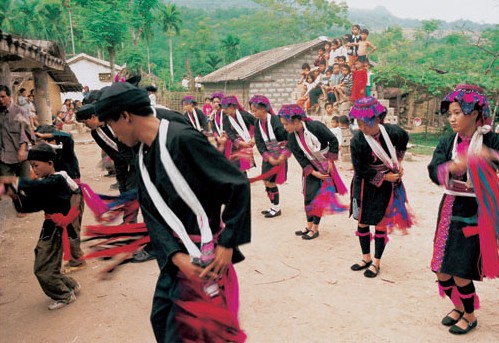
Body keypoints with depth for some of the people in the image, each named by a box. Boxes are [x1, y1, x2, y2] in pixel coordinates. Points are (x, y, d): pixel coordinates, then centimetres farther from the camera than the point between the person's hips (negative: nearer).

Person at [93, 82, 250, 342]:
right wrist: (175, 255, -15)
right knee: (161, 319, 19)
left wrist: (227, 244, -18)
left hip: (203, 252, -8)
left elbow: (238, 185, -21)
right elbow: (151, 214, 0)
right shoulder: (143, 154, 5)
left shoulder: (182, 138, -21)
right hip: (177, 253, 8)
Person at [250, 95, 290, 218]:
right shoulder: (257, 123, -1)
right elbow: (259, 143, -5)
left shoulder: (276, 120, -21)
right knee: (266, 181, 10)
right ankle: (273, 206, 26)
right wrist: (268, 157, -15)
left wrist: (283, 155, -22)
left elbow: (289, 139, -19)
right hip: (268, 156, 7)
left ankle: (276, 208, 13)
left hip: (279, 157, -7)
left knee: (271, 182, -5)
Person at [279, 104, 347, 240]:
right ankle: (309, 226, 22)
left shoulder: (315, 126, -24)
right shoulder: (292, 138, -9)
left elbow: (333, 141, -14)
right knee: (308, 196, 6)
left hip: (325, 167, -5)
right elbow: (300, 158, -8)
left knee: (320, 197, -3)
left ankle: (315, 229, 9)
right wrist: (313, 172, -17)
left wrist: (330, 161, -13)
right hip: (310, 168, 5)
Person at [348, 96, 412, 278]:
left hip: (387, 185, 0)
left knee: (381, 224, 6)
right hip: (365, 185, 0)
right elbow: (360, 170, -15)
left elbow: (404, 140, 10)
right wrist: (384, 177, -16)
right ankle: (366, 258, 29)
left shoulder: (392, 132, -16)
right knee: (362, 222, 8)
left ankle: (376, 262, 22)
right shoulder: (357, 141, -21)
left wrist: (398, 162, 3)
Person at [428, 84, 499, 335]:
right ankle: (458, 306, 38)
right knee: (442, 273, 9)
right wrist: (451, 166, -32)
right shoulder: (447, 143, 3)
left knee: (461, 274, -2)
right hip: (450, 210, 4)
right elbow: (434, 172, -12)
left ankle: (470, 315, 27)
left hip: (476, 213, -4)